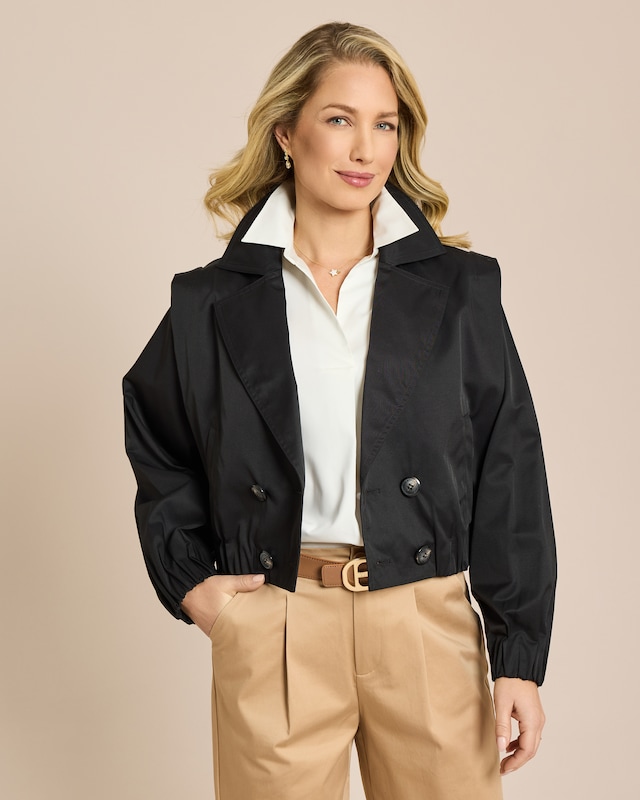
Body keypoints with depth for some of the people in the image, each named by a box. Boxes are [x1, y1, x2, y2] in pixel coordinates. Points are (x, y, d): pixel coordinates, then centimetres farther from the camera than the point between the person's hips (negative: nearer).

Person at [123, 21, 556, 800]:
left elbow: (510, 476, 1)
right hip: (270, 627, 0)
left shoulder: (459, 289, 2)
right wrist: (187, 580, 4)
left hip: (427, 624, 1)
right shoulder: (214, 303, 3)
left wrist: (520, 660, -1)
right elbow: (157, 449, 17)